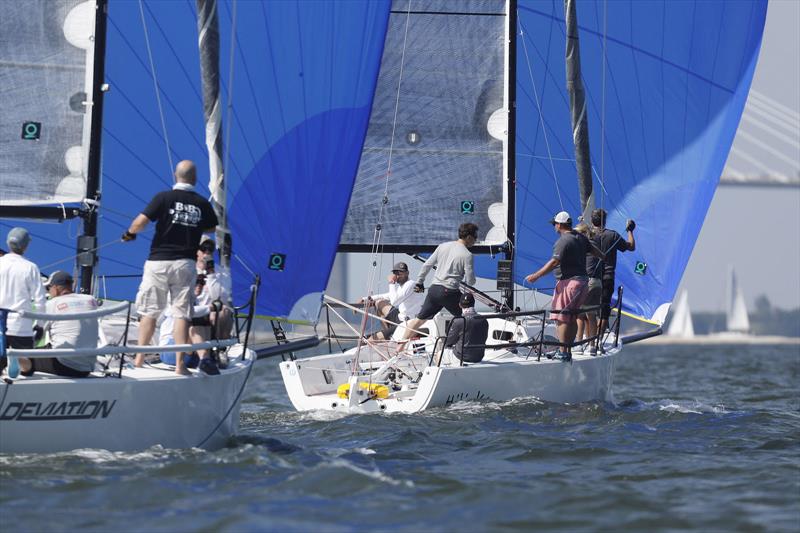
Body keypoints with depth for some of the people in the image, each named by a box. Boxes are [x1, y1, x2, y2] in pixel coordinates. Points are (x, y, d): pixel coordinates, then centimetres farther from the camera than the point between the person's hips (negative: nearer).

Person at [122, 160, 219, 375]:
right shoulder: (202, 204, 3)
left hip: (159, 261, -1)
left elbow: (140, 222, -10)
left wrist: (130, 233, 10)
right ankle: (179, 364, -4)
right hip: (185, 263, 1)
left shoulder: (164, 198, -7)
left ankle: (139, 359, 11)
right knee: (182, 313, 2)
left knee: (149, 311, 8)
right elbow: (211, 228, 19)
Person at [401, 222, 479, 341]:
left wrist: (419, 282, 23)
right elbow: (470, 281, -8)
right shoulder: (467, 256, -8)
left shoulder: (443, 246, 9)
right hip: (450, 292, -6)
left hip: (434, 289, 6)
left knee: (419, 319, 13)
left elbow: (427, 265, 13)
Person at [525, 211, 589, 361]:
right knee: (572, 318, 13)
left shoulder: (563, 241, -15)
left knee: (561, 318, -8)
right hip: (582, 280, 9)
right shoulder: (580, 239, 12)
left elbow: (554, 262, -21)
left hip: (568, 282, -9)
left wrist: (536, 276, -20)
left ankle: (563, 352, -12)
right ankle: (568, 350, 16)